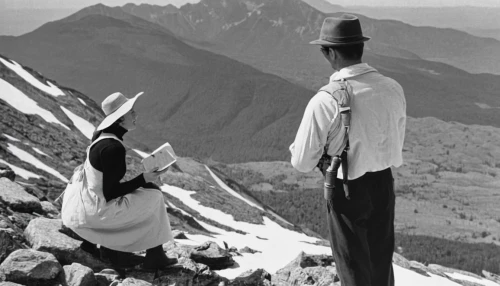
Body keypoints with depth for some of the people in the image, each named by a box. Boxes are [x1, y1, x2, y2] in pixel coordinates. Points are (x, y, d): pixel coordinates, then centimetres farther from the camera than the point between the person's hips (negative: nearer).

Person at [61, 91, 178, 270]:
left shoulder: (101, 135, 3)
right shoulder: (113, 148, -25)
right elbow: (110, 193, -21)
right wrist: (143, 179, -16)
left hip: (85, 200, 9)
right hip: (96, 211, -9)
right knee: (153, 196, -1)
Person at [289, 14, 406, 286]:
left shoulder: (325, 100, -24)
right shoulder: (393, 89, -8)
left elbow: (302, 162, -15)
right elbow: (396, 145, 7)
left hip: (347, 191, -5)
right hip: (384, 185, 5)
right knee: (381, 263, 26)